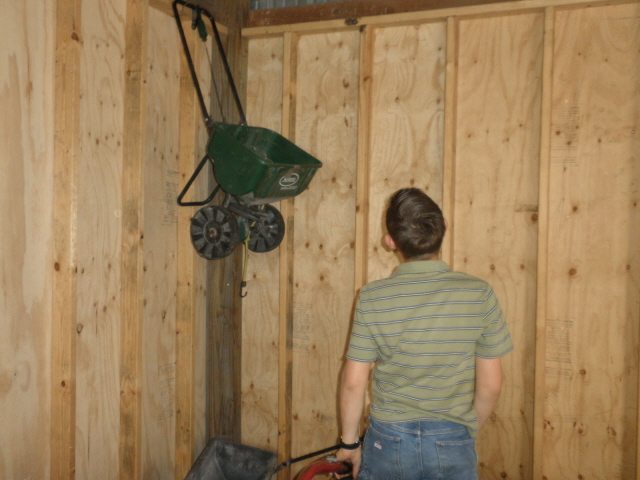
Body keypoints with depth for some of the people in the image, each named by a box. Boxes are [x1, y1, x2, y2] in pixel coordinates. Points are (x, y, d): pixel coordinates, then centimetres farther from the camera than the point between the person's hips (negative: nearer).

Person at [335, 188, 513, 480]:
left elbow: (353, 383, -9)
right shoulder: (479, 294, -11)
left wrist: (349, 442, 6)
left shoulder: (372, 298, -13)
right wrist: (469, 429, 12)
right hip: (453, 445, 1)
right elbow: (491, 385, -5)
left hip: (388, 443, 0)